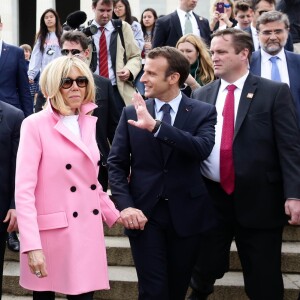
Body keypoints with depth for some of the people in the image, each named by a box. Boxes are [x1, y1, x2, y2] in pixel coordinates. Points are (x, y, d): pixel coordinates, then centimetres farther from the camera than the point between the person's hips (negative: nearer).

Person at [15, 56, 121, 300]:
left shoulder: (89, 123, 11)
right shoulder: (35, 125, -8)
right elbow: (24, 189, -14)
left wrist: (115, 214, 12)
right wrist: (32, 246, -21)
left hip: (88, 231, 5)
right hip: (52, 233, -5)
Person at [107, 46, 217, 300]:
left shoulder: (203, 112, -1)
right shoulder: (132, 113, 4)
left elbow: (203, 149, -21)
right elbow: (116, 163, 3)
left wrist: (155, 126, -29)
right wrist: (125, 205, -11)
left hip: (186, 213, 0)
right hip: (144, 212, 0)